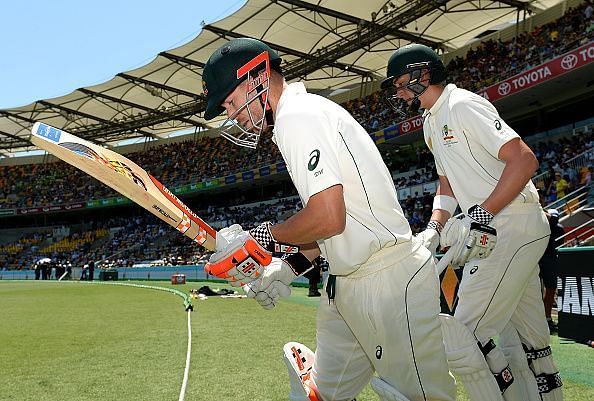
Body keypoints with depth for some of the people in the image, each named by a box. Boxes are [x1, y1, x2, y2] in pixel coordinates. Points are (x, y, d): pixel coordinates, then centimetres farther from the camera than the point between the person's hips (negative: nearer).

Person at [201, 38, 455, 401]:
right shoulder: (309, 112, 17)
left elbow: (328, 218, -24)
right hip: (347, 283, 10)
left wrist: (261, 239, -8)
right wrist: (291, 266, 12)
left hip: (389, 283, -10)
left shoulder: (297, 115, -14)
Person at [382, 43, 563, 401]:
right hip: (490, 231, 10)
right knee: (529, 339, 15)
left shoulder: (462, 104, -12)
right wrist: (434, 228, 5)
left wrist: (480, 217, -24)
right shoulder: (431, 122, 18)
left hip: (514, 227, -10)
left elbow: (525, 160, -20)